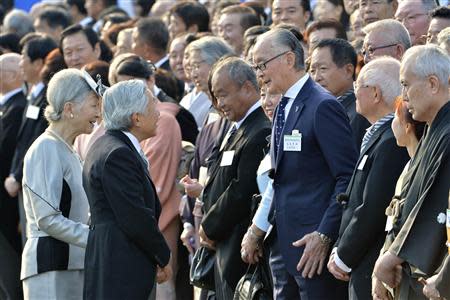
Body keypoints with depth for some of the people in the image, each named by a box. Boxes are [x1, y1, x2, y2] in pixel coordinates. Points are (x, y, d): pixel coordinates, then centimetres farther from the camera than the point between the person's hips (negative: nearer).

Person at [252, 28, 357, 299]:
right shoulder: (283, 107, 15)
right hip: (283, 243, 9)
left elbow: (348, 178, -16)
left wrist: (324, 236, -19)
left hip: (314, 246, -9)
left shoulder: (323, 106, -13)